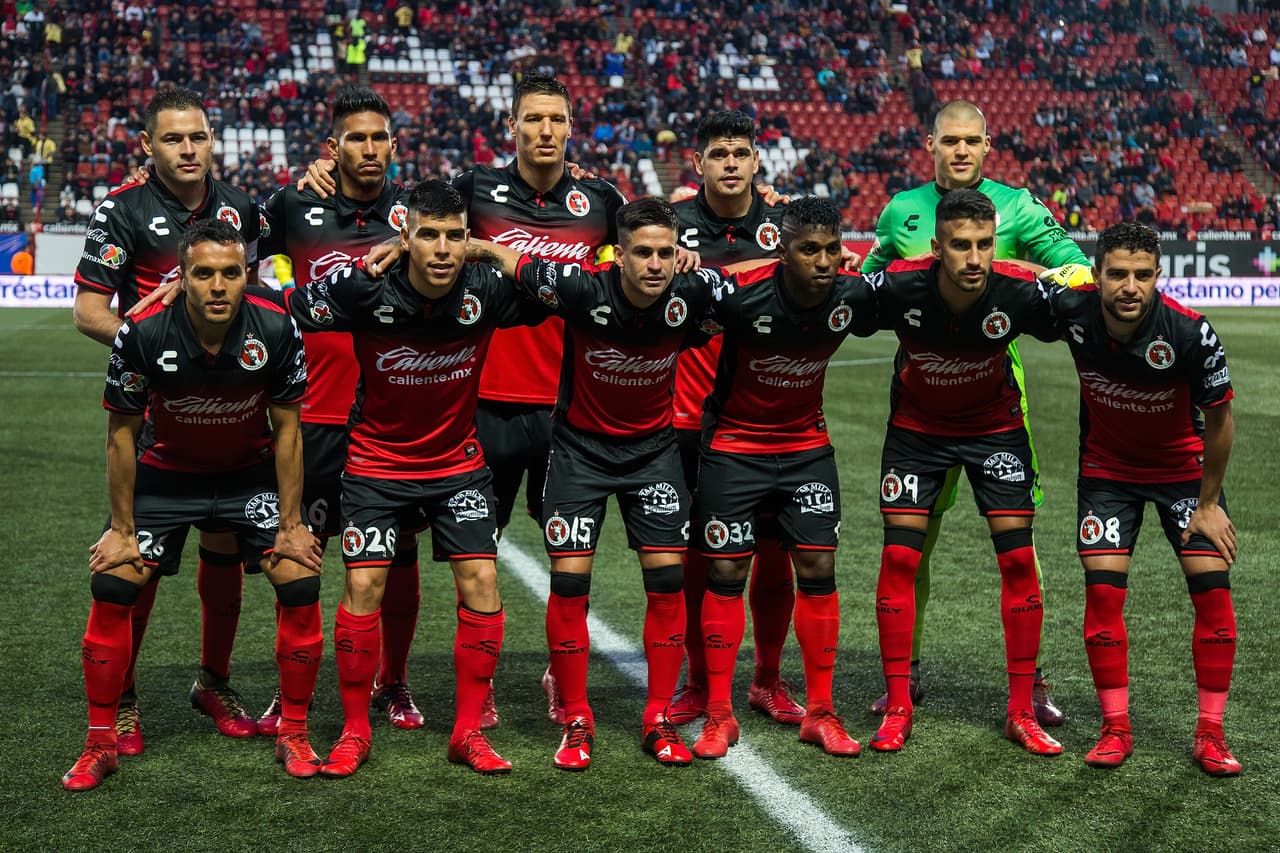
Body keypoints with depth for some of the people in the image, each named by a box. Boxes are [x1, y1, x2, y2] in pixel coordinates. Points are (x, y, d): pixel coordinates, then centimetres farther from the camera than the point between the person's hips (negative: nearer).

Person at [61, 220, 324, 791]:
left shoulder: (277, 331, -23)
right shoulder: (143, 335, -25)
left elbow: (287, 430, -10)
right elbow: (122, 434, -11)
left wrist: (291, 524, -9)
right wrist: (122, 528, -8)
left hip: (252, 473, 0)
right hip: (166, 472, 0)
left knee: (301, 584, -13)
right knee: (111, 586, -12)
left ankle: (293, 733, 6)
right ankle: (100, 744, 5)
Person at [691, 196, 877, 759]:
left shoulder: (851, 297, -14)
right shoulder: (743, 296, -26)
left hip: (807, 446, 3)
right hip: (734, 445, -3)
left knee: (818, 569, -1)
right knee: (725, 573, -1)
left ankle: (819, 712, 10)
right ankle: (718, 715, 10)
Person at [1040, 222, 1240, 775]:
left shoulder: (1191, 333, -30)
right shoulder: (1073, 311, -25)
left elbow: (1219, 419, -15)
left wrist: (1208, 504, -9)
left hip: (1184, 468, -1)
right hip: (1107, 469, 1)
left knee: (1213, 588, -9)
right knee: (1103, 590, -9)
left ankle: (1210, 734, 5)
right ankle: (1116, 729, 7)